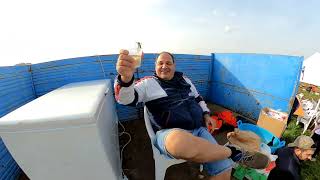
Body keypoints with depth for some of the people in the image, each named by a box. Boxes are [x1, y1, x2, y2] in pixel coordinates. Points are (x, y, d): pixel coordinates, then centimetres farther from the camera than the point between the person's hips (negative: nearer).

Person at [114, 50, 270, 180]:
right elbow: (126, 98, -15)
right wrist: (126, 78, -37)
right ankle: (233, 151, -15)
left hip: (199, 129, 5)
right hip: (170, 134, -4)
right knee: (179, 142, -40)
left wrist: (206, 114, 12)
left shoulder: (183, 79, 17)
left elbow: (198, 98, 29)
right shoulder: (149, 83, 1)